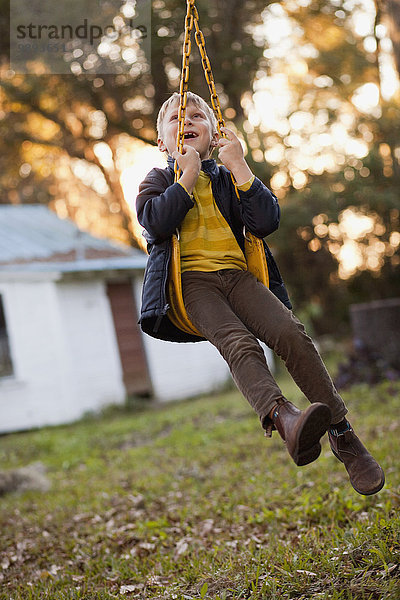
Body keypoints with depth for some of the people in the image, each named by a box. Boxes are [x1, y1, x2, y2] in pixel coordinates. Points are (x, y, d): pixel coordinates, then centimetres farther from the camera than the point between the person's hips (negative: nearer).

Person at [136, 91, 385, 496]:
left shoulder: (228, 178, 22)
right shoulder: (159, 181, 19)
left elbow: (266, 222, 3)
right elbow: (155, 223, -6)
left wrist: (239, 166, 2)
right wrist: (188, 175, 0)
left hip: (236, 275, 3)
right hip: (192, 280, -2)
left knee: (291, 333, -24)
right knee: (239, 344, -32)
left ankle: (342, 434, -21)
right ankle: (283, 418, -57)